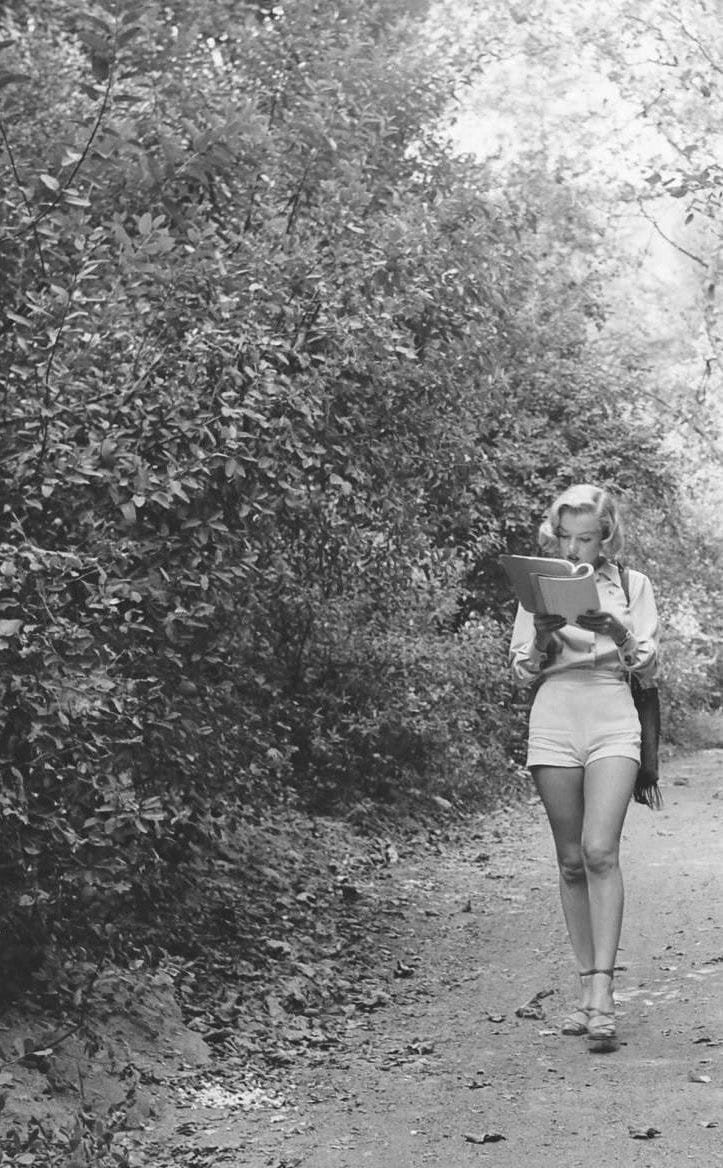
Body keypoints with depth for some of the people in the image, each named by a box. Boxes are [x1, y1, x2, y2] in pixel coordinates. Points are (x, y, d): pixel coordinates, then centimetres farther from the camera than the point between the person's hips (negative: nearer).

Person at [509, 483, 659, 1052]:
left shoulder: (633, 584, 9)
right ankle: (589, 990, 10)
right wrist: (542, 636, -9)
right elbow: (522, 674, 11)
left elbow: (649, 672, 6)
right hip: (554, 721, 2)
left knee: (600, 850, -18)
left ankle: (603, 994, -18)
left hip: (613, 718, -2)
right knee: (572, 861, 3)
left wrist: (620, 635, -14)